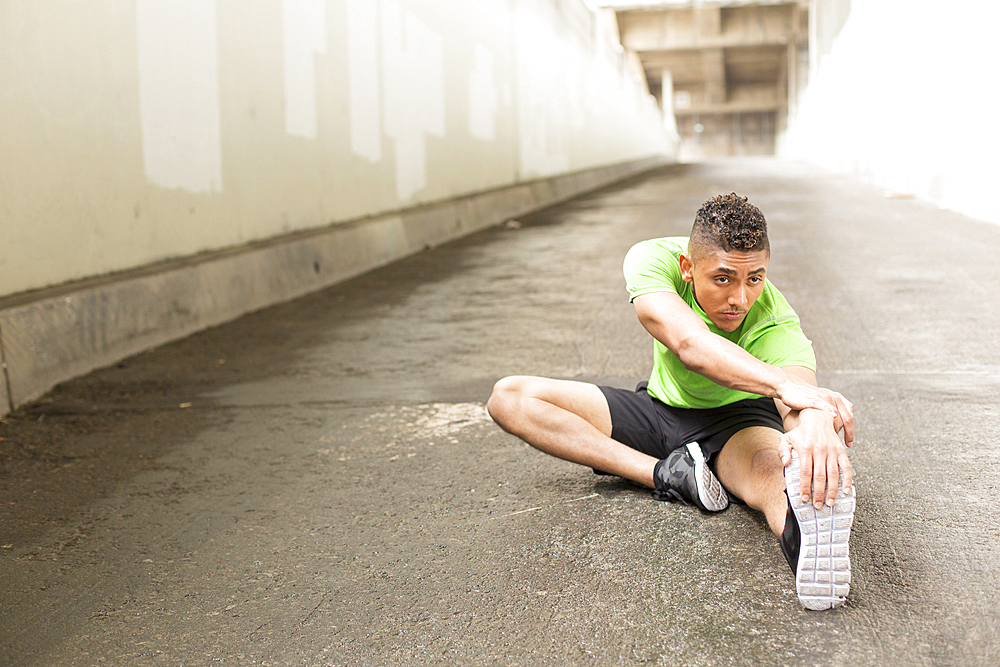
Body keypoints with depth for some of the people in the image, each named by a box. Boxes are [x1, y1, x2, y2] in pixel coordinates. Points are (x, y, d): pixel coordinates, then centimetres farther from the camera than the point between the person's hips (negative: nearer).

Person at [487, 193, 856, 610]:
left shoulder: (776, 323, -29)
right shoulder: (653, 260, -26)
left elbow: (801, 403, -47)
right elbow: (690, 344, -45)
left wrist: (813, 426, -74)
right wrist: (782, 383, -62)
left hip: (736, 419, -3)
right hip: (660, 407, 4)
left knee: (772, 470, -41)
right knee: (508, 397, -14)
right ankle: (667, 474, -26)